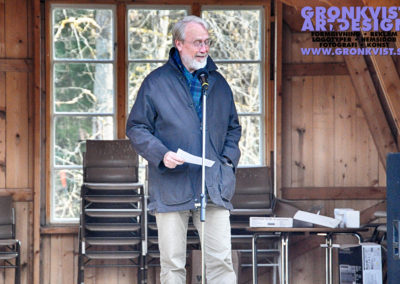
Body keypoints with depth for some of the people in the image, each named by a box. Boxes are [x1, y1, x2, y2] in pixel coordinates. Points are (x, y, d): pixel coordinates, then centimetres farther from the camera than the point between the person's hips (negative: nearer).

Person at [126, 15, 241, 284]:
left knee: (221, 259, -3)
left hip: (214, 189, 3)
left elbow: (233, 128, 25)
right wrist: (160, 154, -12)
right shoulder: (156, 83, 3)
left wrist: (228, 159, 7)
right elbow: (137, 127, 4)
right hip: (171, 188, -2)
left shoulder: (218, 83, 15)